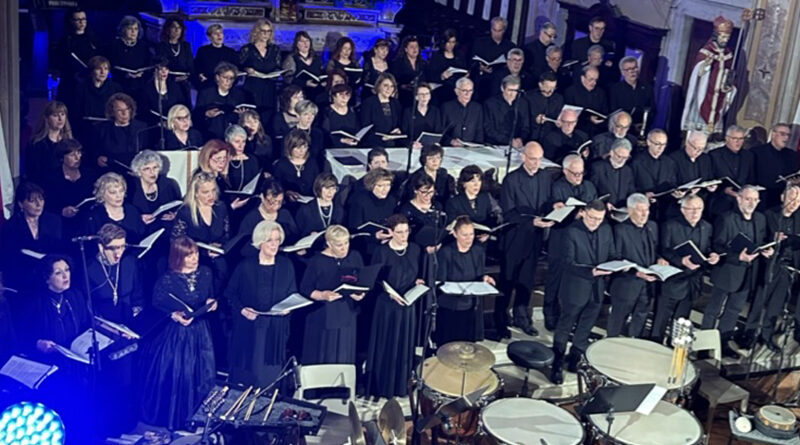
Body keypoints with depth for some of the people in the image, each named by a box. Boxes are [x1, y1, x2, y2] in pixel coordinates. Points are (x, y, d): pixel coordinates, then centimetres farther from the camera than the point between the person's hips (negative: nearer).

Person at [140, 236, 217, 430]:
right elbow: (156, 305, -6)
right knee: (175, 375, 2)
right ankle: (172, 417, 22)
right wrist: (174, 315, -20)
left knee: (202, 374, 8)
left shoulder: (205, 273, 0)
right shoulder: (167, 280, -13)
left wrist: (212, 303, -7)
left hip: (200, 331, 4)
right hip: (176, 333, -4)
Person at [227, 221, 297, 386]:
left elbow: (293, 294, 10)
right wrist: (242, 309, -14)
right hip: (249, 327, -2)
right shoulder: (245, 266, -2)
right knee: (247, 369, 1)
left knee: (272, 372, 4)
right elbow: (230, 293, 2)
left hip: (276, 329, 2)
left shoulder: (286, 265, 5)